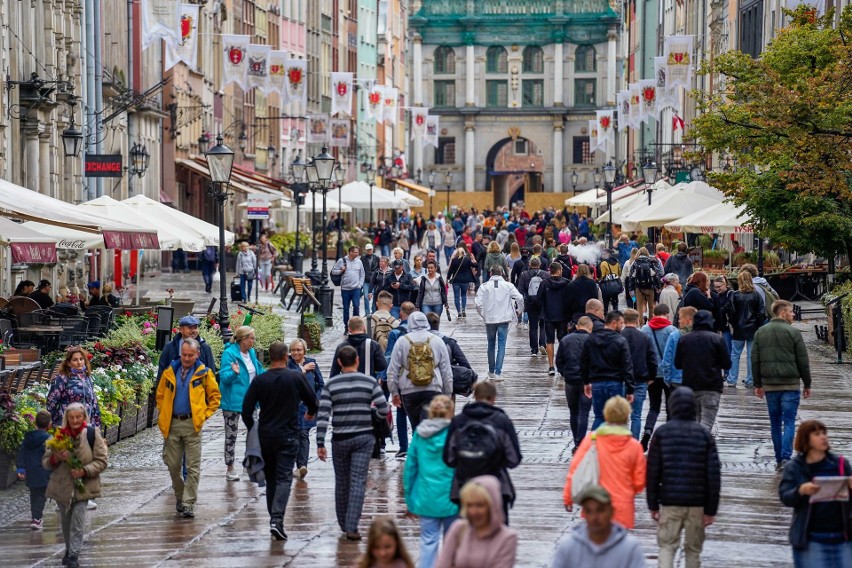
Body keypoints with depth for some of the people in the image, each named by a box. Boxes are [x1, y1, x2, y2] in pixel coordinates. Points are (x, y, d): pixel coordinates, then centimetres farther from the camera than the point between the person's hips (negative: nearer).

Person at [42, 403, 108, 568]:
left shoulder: (92, 434, -8)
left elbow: (101, 461, -7)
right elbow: (46, 463, 2)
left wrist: (84, 471, -21)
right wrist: (56, 457, -21)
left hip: (83, 485, -3)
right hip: (62, 485, 3)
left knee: (77, 520, -14)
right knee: (66, 520, 16)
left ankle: (74, 555, -9)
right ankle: (69, 550, 35)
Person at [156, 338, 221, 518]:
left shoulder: (204, 373, -1)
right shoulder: (170, 372, 6)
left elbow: (215, 396, 7)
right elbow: (160, 395, 17)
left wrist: (204, 415, -1)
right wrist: (164, 414, 8)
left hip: (192, 424, -3)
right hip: (172, 424, 3)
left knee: (193, 467, -4)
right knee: (173, 465, 7)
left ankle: (189, 503, -1)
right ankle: (179, 497, 26)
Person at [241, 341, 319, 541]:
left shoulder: (259, 380, -2)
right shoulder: (297, 377, -7)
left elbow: (246, 410, -2)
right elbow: (313, 401, 2)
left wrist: (252, 430, 15)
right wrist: (310, 413, 25)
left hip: (265, 436, 3)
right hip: (288, 436, -2)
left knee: (271, 478, 15)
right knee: (284, 478, -6)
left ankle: (274, 518, 19)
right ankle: (277, 519, -22)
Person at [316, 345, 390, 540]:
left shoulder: (330, 385, -1)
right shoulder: (370, 382, -2)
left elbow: (323, 415, -6)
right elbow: (384, 410, -4)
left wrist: (320, 443, -4)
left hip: (340, 440, 1)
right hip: (363, 437, -1)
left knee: (342, 481, 15)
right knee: (358, 481, -2)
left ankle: (343, 523, 29)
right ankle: (351, 527, -11)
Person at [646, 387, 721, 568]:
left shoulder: (662, 433, -2)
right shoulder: (704, 434, 1)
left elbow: (652, 472, -3)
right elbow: (714, 474, -1)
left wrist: (653, 505, 4)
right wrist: (711, 510, 3)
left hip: (670, 501, -1)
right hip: (697, 504, 1)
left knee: (667, 547, 4)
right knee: (693, 549, 12)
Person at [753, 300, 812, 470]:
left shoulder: (760, 333, 6)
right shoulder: (793, 333, -6)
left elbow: (755, 360, 8)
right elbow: (803, 361, -4)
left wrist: (758, 384, 15)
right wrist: (807, 384, 6)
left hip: (769, 385, 4)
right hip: (790, 384, -4)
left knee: (775, 423, 11)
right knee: (789, 422, -3)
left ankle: (779, 460, 13)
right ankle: (786, 457, -16)